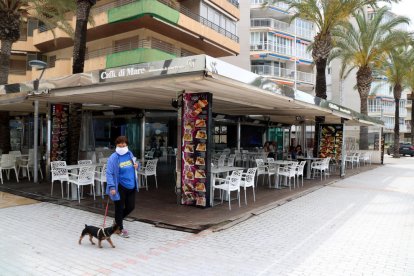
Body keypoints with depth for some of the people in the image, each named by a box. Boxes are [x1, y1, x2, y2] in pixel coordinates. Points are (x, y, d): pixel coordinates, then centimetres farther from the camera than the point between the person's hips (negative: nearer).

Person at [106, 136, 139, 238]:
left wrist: (137, 166, -4)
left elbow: (135, 165, 20)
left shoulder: (130, 154, 4)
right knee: (119, 208, 8)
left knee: (130, 207, 14)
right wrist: (112, 187, -24)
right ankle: (120, 229, 27)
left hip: (131, 186, 6)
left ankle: (118, 220, 41)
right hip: (120, 187, -6)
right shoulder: (113, 158, -14)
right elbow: (109, 173, -17)